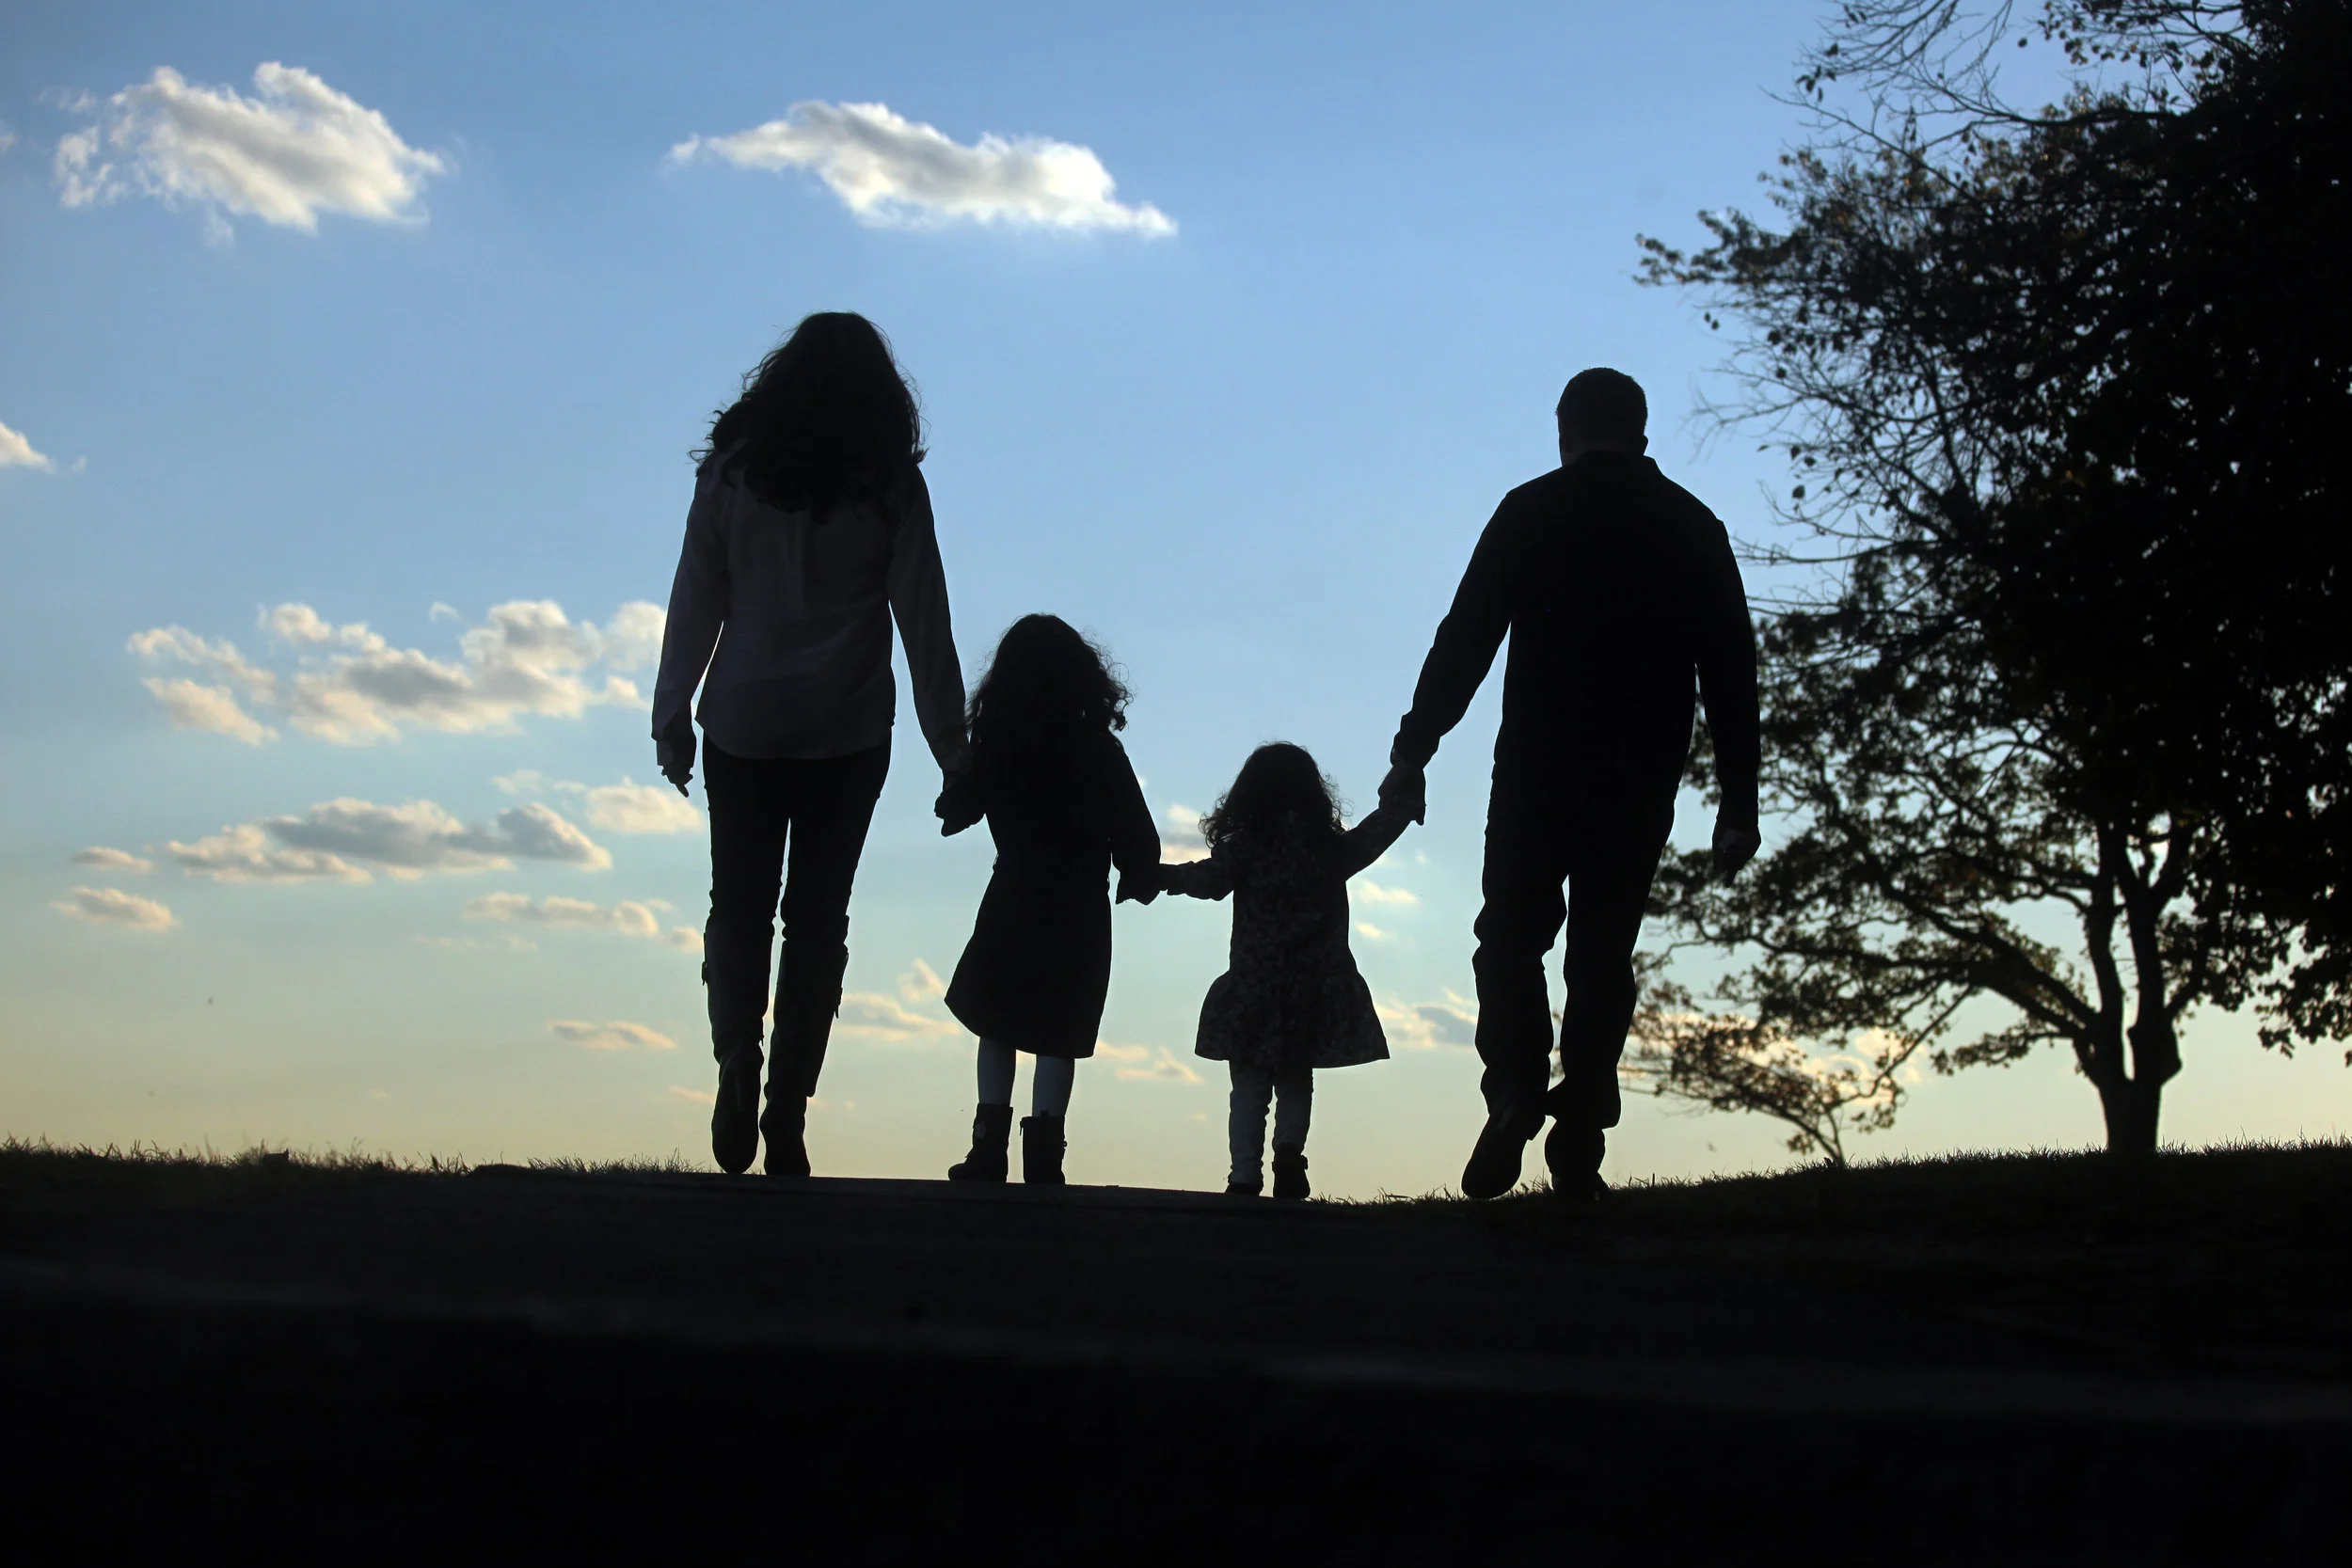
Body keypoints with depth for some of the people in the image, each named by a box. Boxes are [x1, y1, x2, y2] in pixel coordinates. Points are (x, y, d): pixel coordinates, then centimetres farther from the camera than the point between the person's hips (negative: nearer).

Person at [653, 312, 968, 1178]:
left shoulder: (733, 471, 0)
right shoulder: (891, 487, -2)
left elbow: (695, 603, 3)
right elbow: (924, 624, -1)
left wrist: (672, 713, 13)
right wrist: (953, 749, 4)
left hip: (743, 724, 0)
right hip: (848, 733, 0)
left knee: (739, 906, 10)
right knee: (817, 916, 7)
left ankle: (738, 1060, -16)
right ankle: (787, 1113, 2)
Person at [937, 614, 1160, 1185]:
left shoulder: (992, 746, -3)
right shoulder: (1097, 749, -8)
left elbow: (955, 812, 11)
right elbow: (1136, 835, -6)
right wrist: (1140, 880, 12)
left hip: (1012, 903, 2)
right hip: (1081, 913, -1)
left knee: (997, 1022, 14)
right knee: (1059, 1035, 1)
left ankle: (991, 1144, 5)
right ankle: (1041, 1154, -8)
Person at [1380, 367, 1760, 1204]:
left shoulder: (1533, 510, 2)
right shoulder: (1694, 528, 10)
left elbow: (1466, 637, -4)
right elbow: (1732, 671, 8)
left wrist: (1413, 750, -3)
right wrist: (1739, 800, 11)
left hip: (1539, 766, -2)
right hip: (1644, 780, 2)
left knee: (1512, 933, 7)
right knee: (1603, 950, 6)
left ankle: (1516, 1088, -17)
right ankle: (1579, 1142, -2)